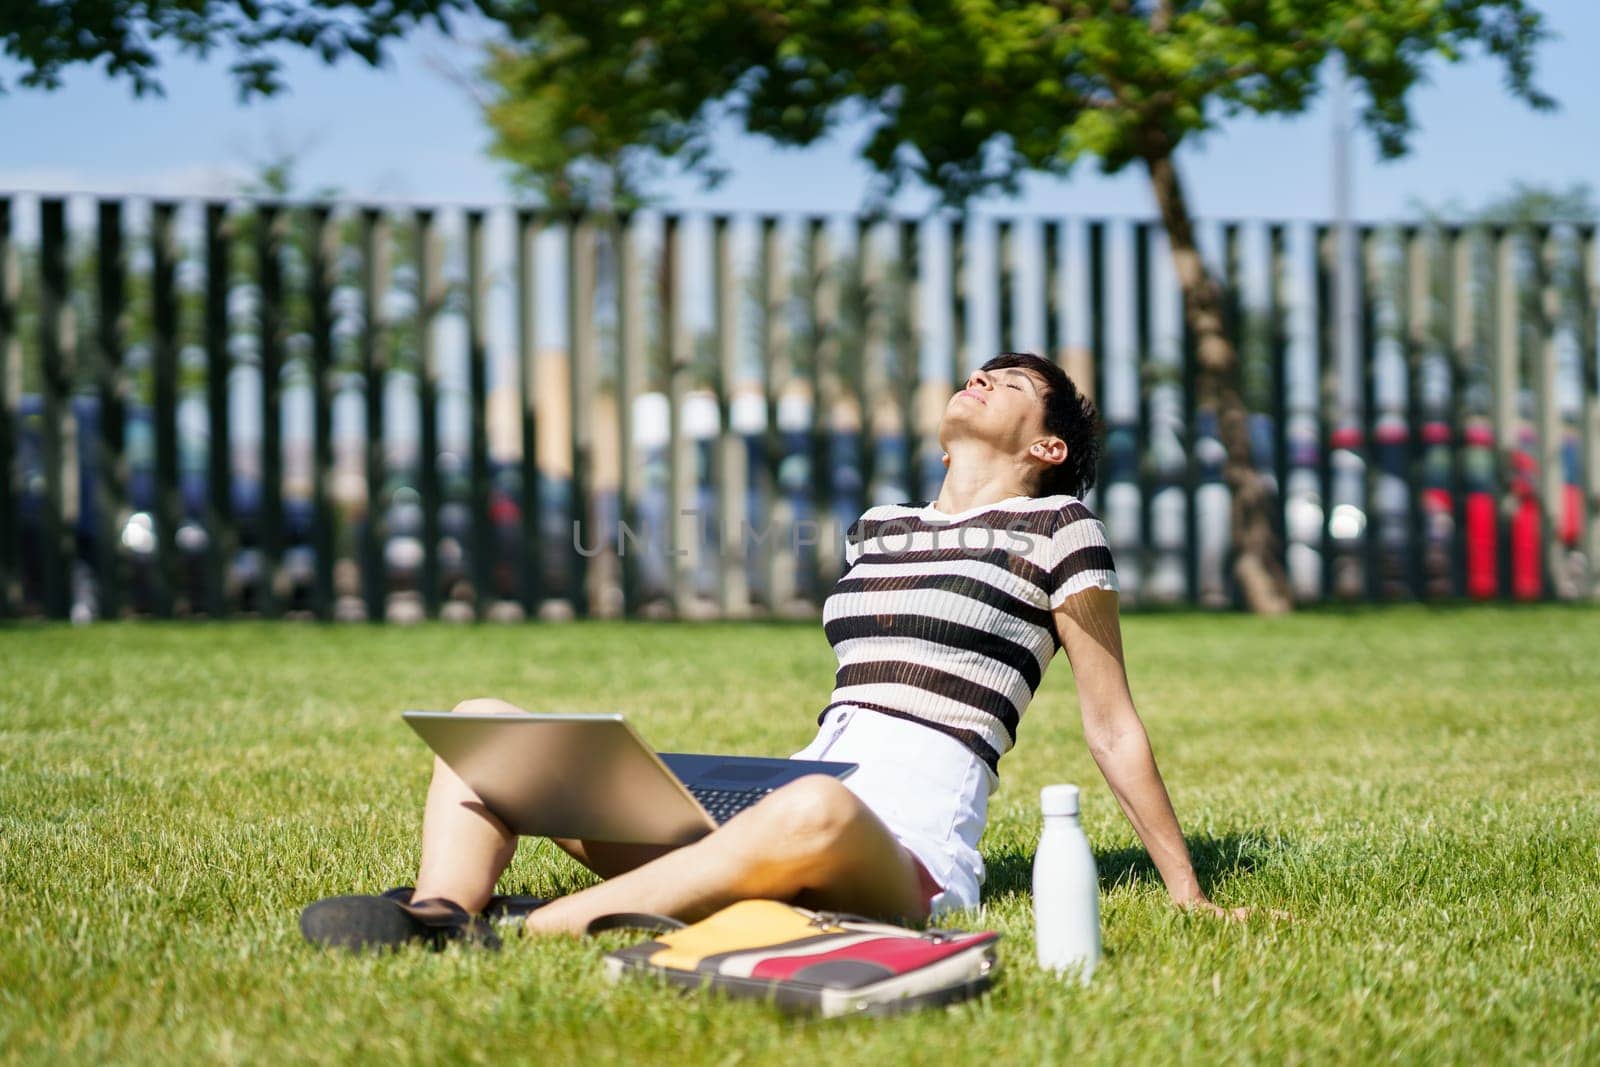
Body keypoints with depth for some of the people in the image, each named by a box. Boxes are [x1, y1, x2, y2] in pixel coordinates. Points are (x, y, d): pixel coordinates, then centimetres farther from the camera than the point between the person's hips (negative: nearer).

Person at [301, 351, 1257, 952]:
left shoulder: (1057, 531, 9)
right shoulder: (880, 527, 26)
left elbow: (1115, 730, 11)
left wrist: (1187, 892, 10)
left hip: (909, 854, -7)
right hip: (774, 802, 7)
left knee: (816, 814, -46)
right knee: (484, 721, -5)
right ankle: (439, 912, -39)